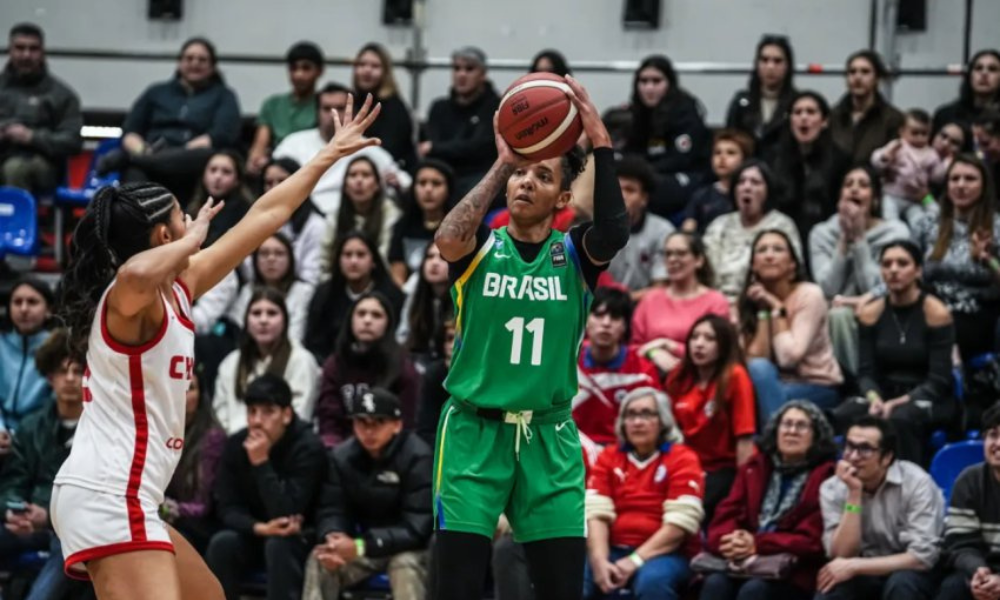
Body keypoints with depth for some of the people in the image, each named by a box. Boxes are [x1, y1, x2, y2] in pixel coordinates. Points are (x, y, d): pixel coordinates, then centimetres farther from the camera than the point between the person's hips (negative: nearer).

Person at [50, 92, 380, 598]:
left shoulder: (176, 288, 13)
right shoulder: (128, 296, -13)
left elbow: (263, 217, 22)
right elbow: (136, 274, -42)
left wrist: (330, 155, 28)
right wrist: (192, 241, -22)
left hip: (122, 499, 11)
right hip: (107, 498, -11)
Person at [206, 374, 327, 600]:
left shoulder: (308, 447, -21)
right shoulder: (236, 445, -8)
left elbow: (286, 514, -29)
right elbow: (227, 508, -9)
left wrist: (261, 462, -34)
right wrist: (259, 528, -29)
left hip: (298, 540, -4)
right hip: (253, 537, 4)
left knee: (278, 545, -35)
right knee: (222, 544, -25)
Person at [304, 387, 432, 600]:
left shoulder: (417, 458, -21)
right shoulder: (342, 456, -6)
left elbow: (416, 529, -25)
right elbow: (331, 510, -4)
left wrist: (361, 547, -35)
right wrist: (333, 538, -31)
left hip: (409, 547, -4)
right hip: (363, 544, 5)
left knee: (405, 566, -36)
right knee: (320, 561, -21)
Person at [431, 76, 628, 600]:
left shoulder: (575, 253, 4)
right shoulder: (482, 247, 1)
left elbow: (614, 232, -19)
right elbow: (447, 240, -23)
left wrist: (600, 145, -24)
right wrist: (502, 163, -23)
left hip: (549, 438, 1)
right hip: (475, 431, -1)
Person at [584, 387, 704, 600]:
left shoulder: (682, 459, 0)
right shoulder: (609, 457, 12)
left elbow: (680, 524, -11)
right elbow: (596, 513, 0)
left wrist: (635, 561, -19)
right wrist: (599, 560, -18)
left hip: (666, 554, -3)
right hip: (614, 550, 3)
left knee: (652, 580, -38)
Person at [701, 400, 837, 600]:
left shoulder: (826, 477, -1)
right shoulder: (754, 469, 17)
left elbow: (813, 540, -8)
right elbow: (725, 517, 8)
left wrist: (758, 545, -20)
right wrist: (729, 541, -17)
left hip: (796, 574, -4)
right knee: (715, 583, -29)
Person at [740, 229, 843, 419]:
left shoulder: (809, 295, -13)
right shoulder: (750, 300, 0)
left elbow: (789, 357, -24)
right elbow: (756, 358, -13)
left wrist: (777, 309, -18)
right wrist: (763, 312, -15)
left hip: (819, 388, -4)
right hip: (779, 384, 4)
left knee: (761, 371, -29)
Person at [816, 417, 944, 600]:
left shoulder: (916, 483, -19)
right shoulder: (833, 489, -8)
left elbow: (922, 558, -25)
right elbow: (842, 555, -17)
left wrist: (854, 566, -26)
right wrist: (854, 494, -24)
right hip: (865, 575, 3)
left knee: (900, 583, -36)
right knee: (830, 584, -29)